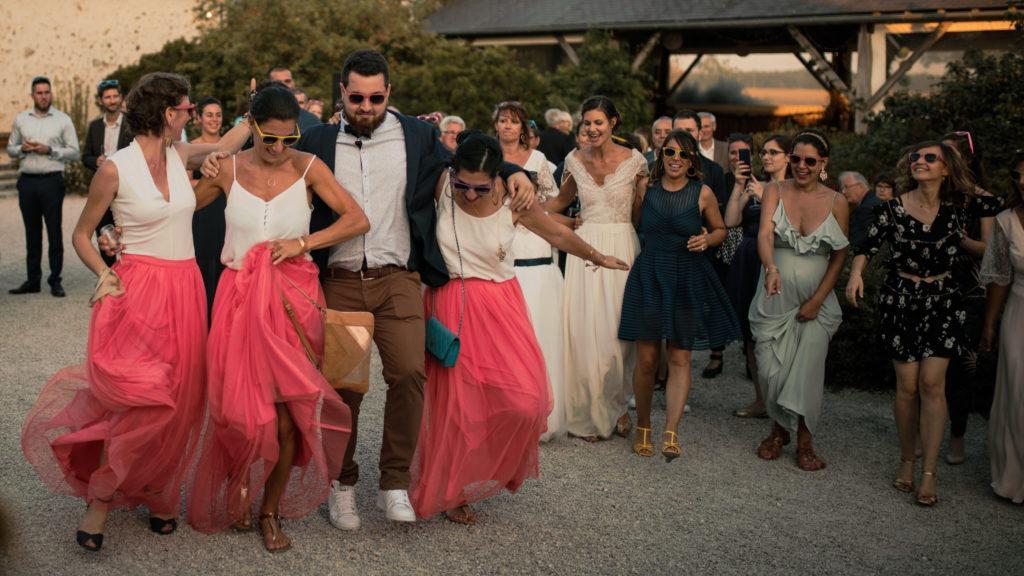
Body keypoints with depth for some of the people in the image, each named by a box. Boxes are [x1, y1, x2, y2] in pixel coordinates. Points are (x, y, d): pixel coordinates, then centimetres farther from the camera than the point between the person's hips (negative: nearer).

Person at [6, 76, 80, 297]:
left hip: (52, 181, -3)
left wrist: (49, 150, -12)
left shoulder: (63, 120, 3)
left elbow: (74, 152, 0)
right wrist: (23, 149, -5)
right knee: (32, 233, 8)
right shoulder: (21, 119, 12)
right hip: (27, 181, 3)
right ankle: (32, 280, 14)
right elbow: (10, 149, 16)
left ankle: (55, 281, 3)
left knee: (54, 233, -3)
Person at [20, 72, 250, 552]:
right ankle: (101, 498, 5)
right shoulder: (115, 169, -7)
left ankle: (158, 496, 24)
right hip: (139, 291, -6)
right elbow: (81, 234, 3)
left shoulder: (181, 155, 8)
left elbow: (226, 146, 27)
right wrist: (105, 274, -11)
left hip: (185, 291, 6)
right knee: (142, 403, -14)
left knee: (176, 404, 7)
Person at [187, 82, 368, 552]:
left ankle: (271, 509, 17)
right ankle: (239, 487, 27)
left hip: (294, 297, 0)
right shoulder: (228, 169, 2)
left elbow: (358, 220, -6)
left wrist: (302, 242, -13)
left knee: (289, 412, -2)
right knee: (243, 409, -2)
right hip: (240, 297, 1)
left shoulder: (307, 167, -2)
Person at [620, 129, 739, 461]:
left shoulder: (702, 194, 0)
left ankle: (671, 434, -3)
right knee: (646, 359, 0)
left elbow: (721, 229, 12)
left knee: (680, 359, -3)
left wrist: (706, 240, -7)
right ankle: (642, 427, 17)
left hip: (688, 283, 0)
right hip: (648, 279, 1)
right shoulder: (645, 190, 3)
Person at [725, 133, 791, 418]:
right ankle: (761, 400, 17)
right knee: (751, 334, 8)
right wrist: (739, 186, -2)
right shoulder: (754, 186, 14)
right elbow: (730, 221, 3)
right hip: (748, 262, 6)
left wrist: (764, 196, -15)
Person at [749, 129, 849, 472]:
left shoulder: (837, 203, -1)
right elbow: (764, 233, -17)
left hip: (815, 300, 0)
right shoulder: (775, 191, -2)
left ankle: (804, 441, 8)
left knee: (808, 370, -9)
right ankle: (779, 429, 27)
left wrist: (817, 300, -7)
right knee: (770, 370, 3)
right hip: (774, 298, 1)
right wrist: (770, 266, -38)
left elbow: (839, 257, 2)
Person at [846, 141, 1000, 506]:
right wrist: (856, 273, -19)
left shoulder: (959, 207, -2)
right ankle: (906, 461, 19)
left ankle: (929, 473, -4)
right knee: (907, 385, 1)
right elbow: (867, 246, -2)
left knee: (932, 382, -9)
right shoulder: (893, 209, -5)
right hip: (900, 300, 0)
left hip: (942, 302, 0)